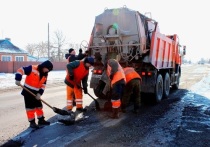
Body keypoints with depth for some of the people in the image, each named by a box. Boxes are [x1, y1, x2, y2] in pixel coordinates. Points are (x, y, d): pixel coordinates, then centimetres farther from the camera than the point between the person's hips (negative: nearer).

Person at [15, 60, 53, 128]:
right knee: (30, 107, -2)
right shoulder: (32, 68, -17)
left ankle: (41, 120, 27)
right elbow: (20, 70, -20)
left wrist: (39, 93, -8)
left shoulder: (45, 75, 4)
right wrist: (18, 79, -28)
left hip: (36, 93, 7)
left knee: (39, 106, 14)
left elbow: (43, 85, 3)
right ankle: (32, 122, 10)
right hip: (28, 92, -7)